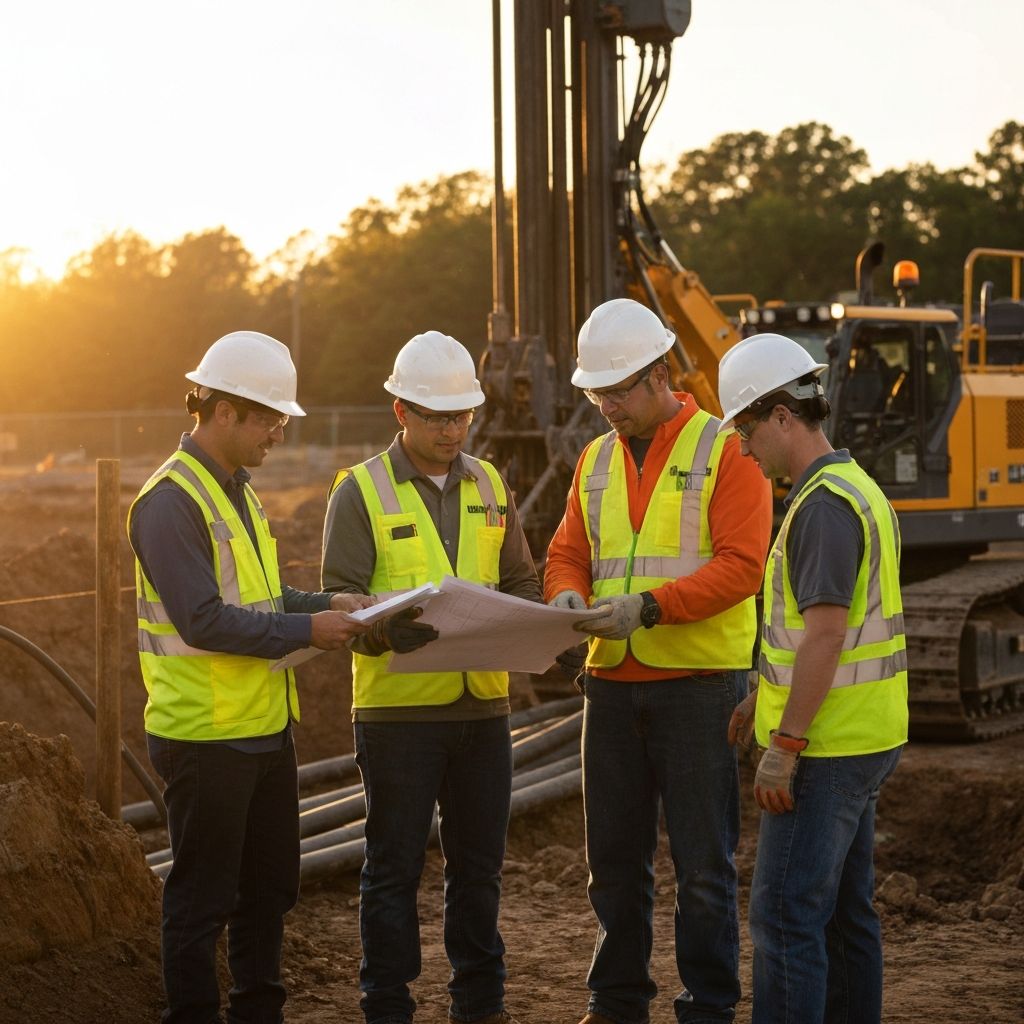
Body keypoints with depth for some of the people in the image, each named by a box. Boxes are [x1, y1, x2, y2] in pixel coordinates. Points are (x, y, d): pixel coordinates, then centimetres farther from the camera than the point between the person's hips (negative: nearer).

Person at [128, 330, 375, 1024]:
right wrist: (306, 632, -20)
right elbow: (203, 621, -24)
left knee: (270, 886, 18)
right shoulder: (172, 501, -18)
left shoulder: (238, 491, 14)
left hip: (265, 726, 10)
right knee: (202, 896, 2)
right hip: (204, 734, -10)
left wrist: (326, 604, 5)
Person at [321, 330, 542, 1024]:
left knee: (480, 862, 12)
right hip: (397, 707, -4)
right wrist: (401, 628, -27)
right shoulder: (363, 491, -3)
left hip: (483, 701, 4)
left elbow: (523, 583, 15)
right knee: (395, 865, 4)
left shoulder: (489, 486, 12)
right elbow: (342, 598, -8)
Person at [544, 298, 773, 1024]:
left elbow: (742, 563, -14)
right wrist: (568, 595, -9)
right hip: (613, 684, 6)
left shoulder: (724, 449, -6)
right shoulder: (597, 461, 14)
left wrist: (649, 607, -23)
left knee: (703, 863, 1)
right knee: (615, 856, 12)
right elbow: (568, 552, 15)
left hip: (700, 683, -6)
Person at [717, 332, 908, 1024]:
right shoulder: (855, 488, 15)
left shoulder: (824, 504, -18)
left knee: (786, 915, -7)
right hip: (864, 740, 10)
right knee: (845, 911, 14)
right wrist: (762, 702, 25)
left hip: (826, 750, -10)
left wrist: (784, 747, -21)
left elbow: (826, 635, -23)